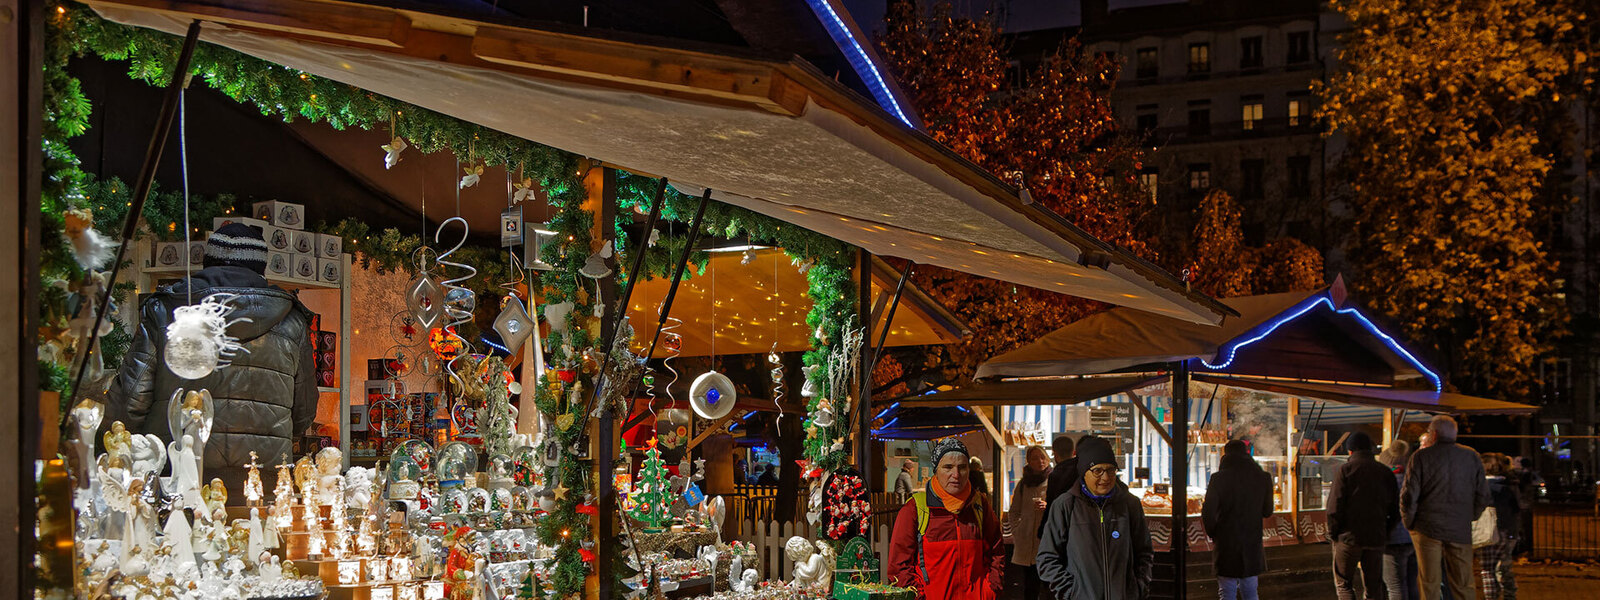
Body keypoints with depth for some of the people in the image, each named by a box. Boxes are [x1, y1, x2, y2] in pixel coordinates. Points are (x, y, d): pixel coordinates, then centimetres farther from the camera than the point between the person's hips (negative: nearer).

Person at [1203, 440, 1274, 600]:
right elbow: (1267, 511, 10)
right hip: (1252, 545, 3)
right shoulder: (1262, 478, 0)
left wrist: (1213, 534, 5)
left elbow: (1208, 513, -12)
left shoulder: (1219, 479, -11)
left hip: (1226, 545, -3)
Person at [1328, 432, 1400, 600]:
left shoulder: (1345, 469, -5)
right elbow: (1395, 509, 6)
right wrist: (1386, 533, 14)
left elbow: (1335, 505, -11)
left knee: (1343, 584, 7)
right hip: (1376, 538, 4)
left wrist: (1332, 533, -2)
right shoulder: (1385, 472, 8)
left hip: (1348, 537, -4)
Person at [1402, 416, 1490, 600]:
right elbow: (1483, 495, 10)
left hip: (1428, 529, -2)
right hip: (1461, 530, 2)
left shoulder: (1420, 457, -3)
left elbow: (1409, 495, -7)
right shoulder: (1472, 457, 7)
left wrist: (1409, 523, 6)